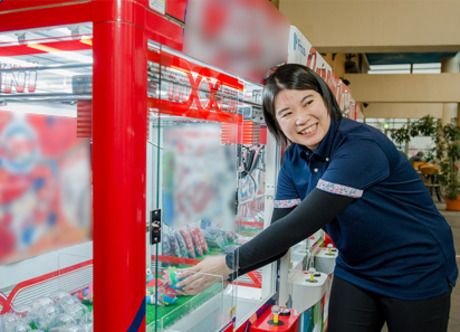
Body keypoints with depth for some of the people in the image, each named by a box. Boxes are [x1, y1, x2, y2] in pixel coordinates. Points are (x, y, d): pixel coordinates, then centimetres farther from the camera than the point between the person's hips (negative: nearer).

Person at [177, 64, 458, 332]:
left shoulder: (361, 145, -28)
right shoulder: (294, 160, -6)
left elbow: (300, 224, -33)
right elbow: (280, 233, -10)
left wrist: (230, 263, -28)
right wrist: (218, 273, -20)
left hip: (418, 276, -5)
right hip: (356, 272, 5)